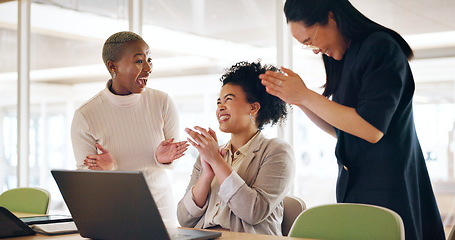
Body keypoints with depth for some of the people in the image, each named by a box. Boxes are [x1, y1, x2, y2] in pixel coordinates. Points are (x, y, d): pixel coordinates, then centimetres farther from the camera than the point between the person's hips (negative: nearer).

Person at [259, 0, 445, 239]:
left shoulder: (380, 46, -13)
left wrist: (306, 95, -15)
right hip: (355, 186, 8)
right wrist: (298, 100, 5)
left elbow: (372, 130, -20)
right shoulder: (344, 59, 13)